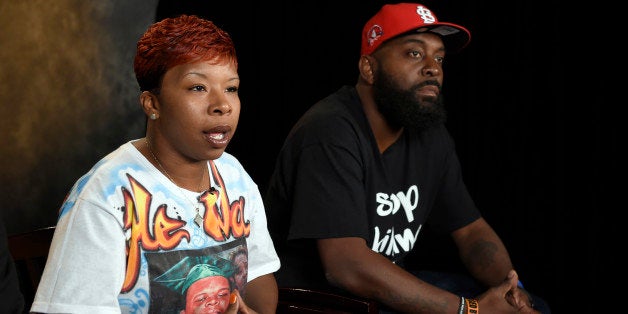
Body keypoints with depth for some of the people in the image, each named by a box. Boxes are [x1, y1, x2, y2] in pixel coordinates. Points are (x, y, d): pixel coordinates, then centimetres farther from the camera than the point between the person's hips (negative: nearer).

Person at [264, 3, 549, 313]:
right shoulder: (330, 134, -22)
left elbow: (471, 229, 9)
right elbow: (345, 265, -29)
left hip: (385, 287, 8)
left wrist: (509, 288, -13)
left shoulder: (430, 135, 4)